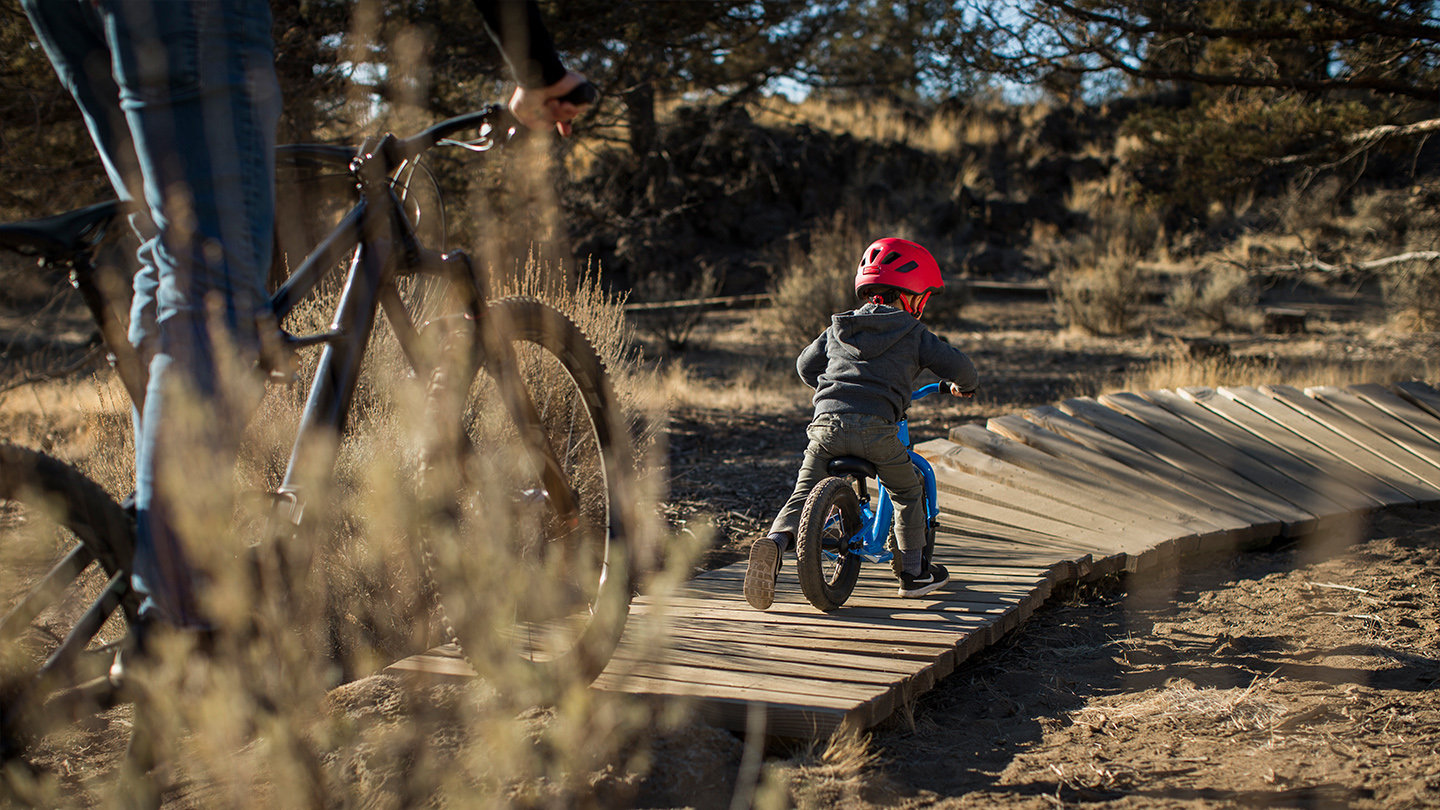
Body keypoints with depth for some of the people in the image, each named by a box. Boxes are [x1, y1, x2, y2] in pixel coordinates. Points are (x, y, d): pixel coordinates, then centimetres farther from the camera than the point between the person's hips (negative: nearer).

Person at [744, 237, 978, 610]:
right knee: (908, 494, 18)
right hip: (875, 428, -3)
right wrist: (965, 385, 33)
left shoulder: (838, 328, 24)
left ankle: (774, 541, -18)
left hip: (827, 422, 3)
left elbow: (805, 365, 33)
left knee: (804, 494, 9)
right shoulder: (913, 333, 11)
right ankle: (913, 572, 24)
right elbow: (956, 364, 9)